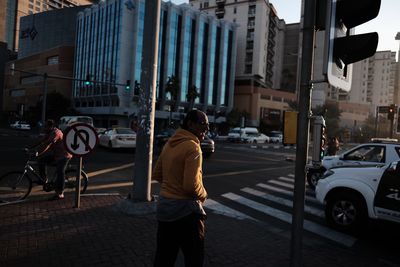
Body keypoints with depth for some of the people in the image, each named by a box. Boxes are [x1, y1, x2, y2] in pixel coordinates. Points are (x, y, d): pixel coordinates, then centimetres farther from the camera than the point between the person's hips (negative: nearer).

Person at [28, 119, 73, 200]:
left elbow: (47, 145, -30)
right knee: (41, 160, 0)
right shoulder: (49, 133, 9)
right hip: (56, 154, 10)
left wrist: (38, 153, -35)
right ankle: (44, 179, 10)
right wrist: (30, 148, 0)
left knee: (60, 172, -11)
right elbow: (41, 142, 9)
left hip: (64, 155, -9)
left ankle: (60, 194, -5)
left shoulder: (56, 133, -21)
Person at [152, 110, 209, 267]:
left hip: (164, 206, 8)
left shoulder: (169, 143, 7)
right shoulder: (192, 147, -19)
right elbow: (191, 186, -25)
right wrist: (203, 195, -7)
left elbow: (157, 175, 15)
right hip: (185, 209, -8)